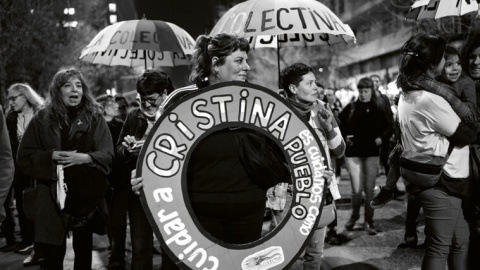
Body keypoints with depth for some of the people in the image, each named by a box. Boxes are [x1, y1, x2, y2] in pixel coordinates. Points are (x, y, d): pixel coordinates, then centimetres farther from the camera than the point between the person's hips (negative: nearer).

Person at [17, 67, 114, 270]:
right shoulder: (42, 119, 2)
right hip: (52, 197, -1)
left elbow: (107, 155, -3)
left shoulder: (95, 118, 2)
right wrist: (51, 156, -16)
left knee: (83, 252, 13)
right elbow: (24, 157, 1)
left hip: (86, 196, 1)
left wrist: (85, 157, -22)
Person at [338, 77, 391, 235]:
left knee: (370, 189, 4)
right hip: (353, 152, -1)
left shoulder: (378, 109, 1)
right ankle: (354, 216, 23)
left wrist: (381, 137, -5)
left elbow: (388, 126, 11)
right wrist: (345, 137, -7)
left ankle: (369, 221, 16)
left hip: (371, 153, 1)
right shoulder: (350, 108, -1)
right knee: (357, 190, -4)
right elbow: (339, 125, 8)